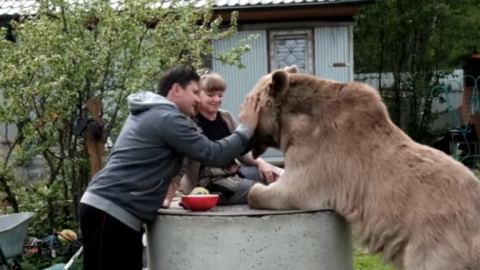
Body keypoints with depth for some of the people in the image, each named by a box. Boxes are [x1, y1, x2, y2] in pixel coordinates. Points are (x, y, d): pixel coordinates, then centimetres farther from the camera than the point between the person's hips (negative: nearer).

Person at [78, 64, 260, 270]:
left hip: (107, 207, 10)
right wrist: (246, 128, 1)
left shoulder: (149, 113, 19)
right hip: (112, 211, -10)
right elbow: (213, 155, -11)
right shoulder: (168, 118, -12)